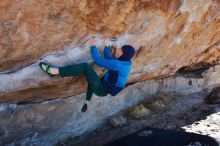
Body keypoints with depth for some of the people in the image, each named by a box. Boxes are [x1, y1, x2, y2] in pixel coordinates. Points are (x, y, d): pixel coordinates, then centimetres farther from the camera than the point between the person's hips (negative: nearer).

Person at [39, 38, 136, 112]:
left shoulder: (118, 64, -24)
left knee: (86, 66, -20)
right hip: (105, 87, 10)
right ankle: (86, 103, 35)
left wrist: (93, 46, -10)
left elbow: (98, 61, -22)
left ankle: (53, 71, -20)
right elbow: (108, 59, 21)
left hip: (102, 89, -10)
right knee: (92, 77, 38)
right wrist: (107, 46, 22)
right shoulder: (124, 63, 5)